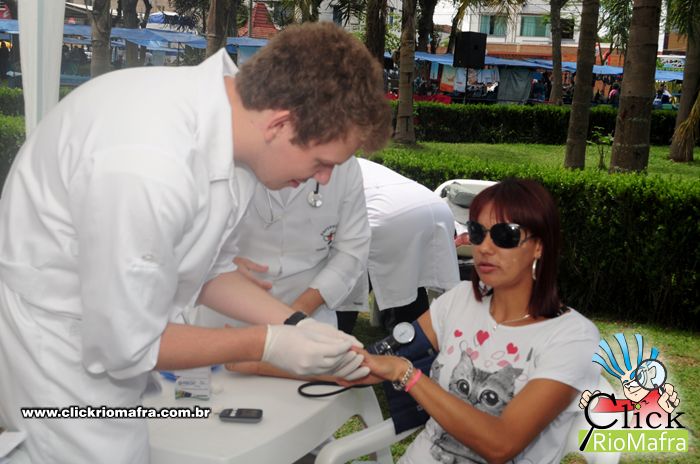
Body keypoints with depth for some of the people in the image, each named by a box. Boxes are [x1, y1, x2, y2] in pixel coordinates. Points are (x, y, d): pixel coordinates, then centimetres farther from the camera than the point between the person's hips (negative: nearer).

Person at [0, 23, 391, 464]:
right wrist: (268, 345, -17)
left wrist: (297, 326, -5)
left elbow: (210, 269, 5)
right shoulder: (148, 166, -35)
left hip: (110, 326, 7)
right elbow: (127, 344, -23)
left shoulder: (232, 111, -9)